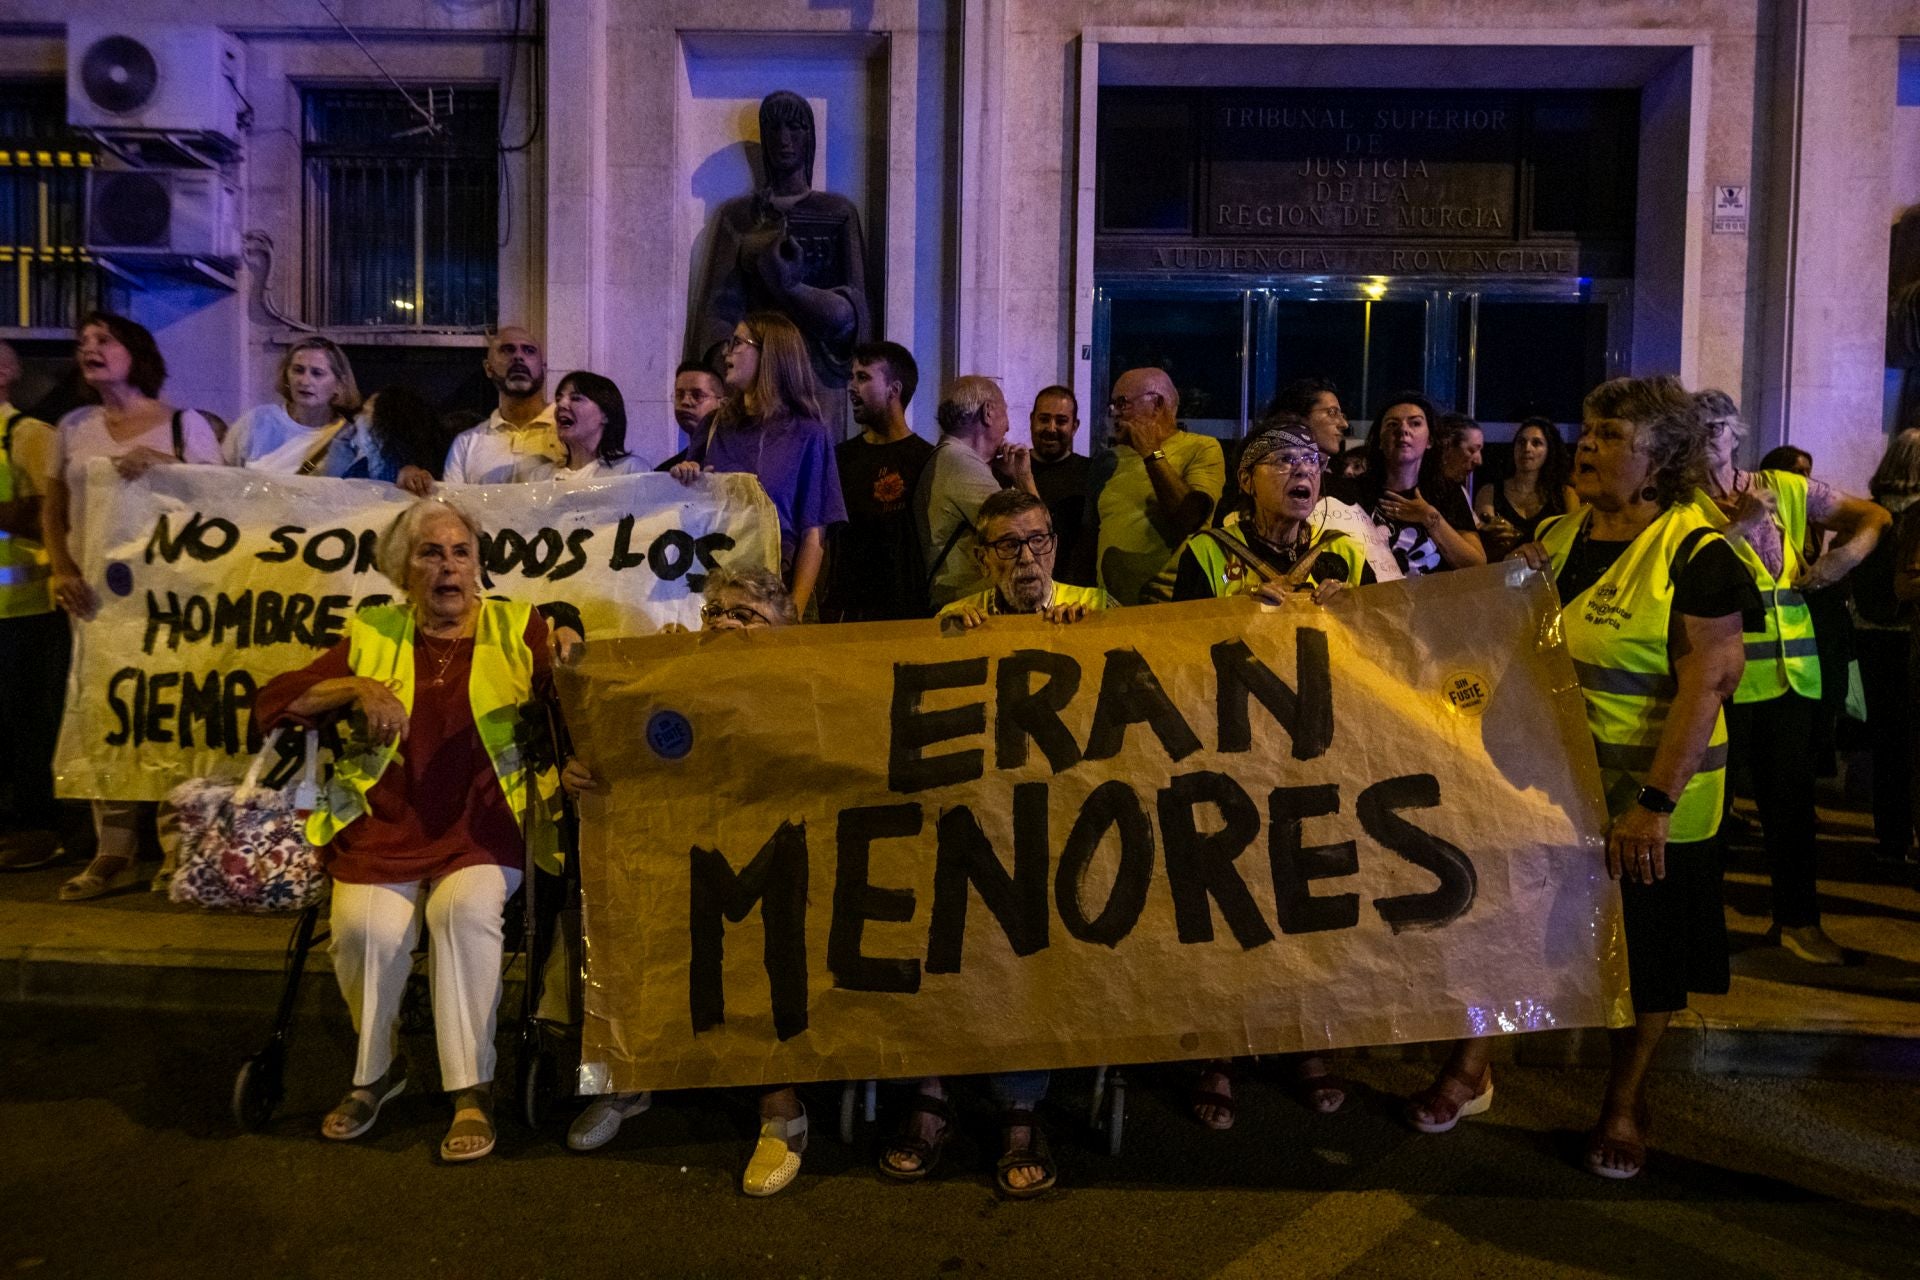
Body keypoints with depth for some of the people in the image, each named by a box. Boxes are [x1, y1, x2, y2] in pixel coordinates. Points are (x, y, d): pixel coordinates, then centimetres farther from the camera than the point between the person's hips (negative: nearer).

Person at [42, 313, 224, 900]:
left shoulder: (183, 423, 1)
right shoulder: (73, 428, 12)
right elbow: (52, 513, 13)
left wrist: (166, 465, -20)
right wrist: (61, 573, -4)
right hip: (94, 592, 3)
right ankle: (115, 852, 7)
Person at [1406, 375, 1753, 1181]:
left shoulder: (1695, 552, -13)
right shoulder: (1558, 535, 6)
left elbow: (1708, 680, -20)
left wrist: (1656, 802, -25)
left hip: (1649, 797, -5)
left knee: (1644, 955, 11)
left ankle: (1624, 1105, 30)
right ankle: (1470, 1069, 29)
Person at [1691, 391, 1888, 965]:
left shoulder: (1785, 489, 9)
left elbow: (1872, 516, 17)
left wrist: (1841, 557, -1)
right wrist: (1743, 521, -18)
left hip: (1791, 671, 4)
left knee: (1791, 797, 10)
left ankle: (1798, 918, 22)